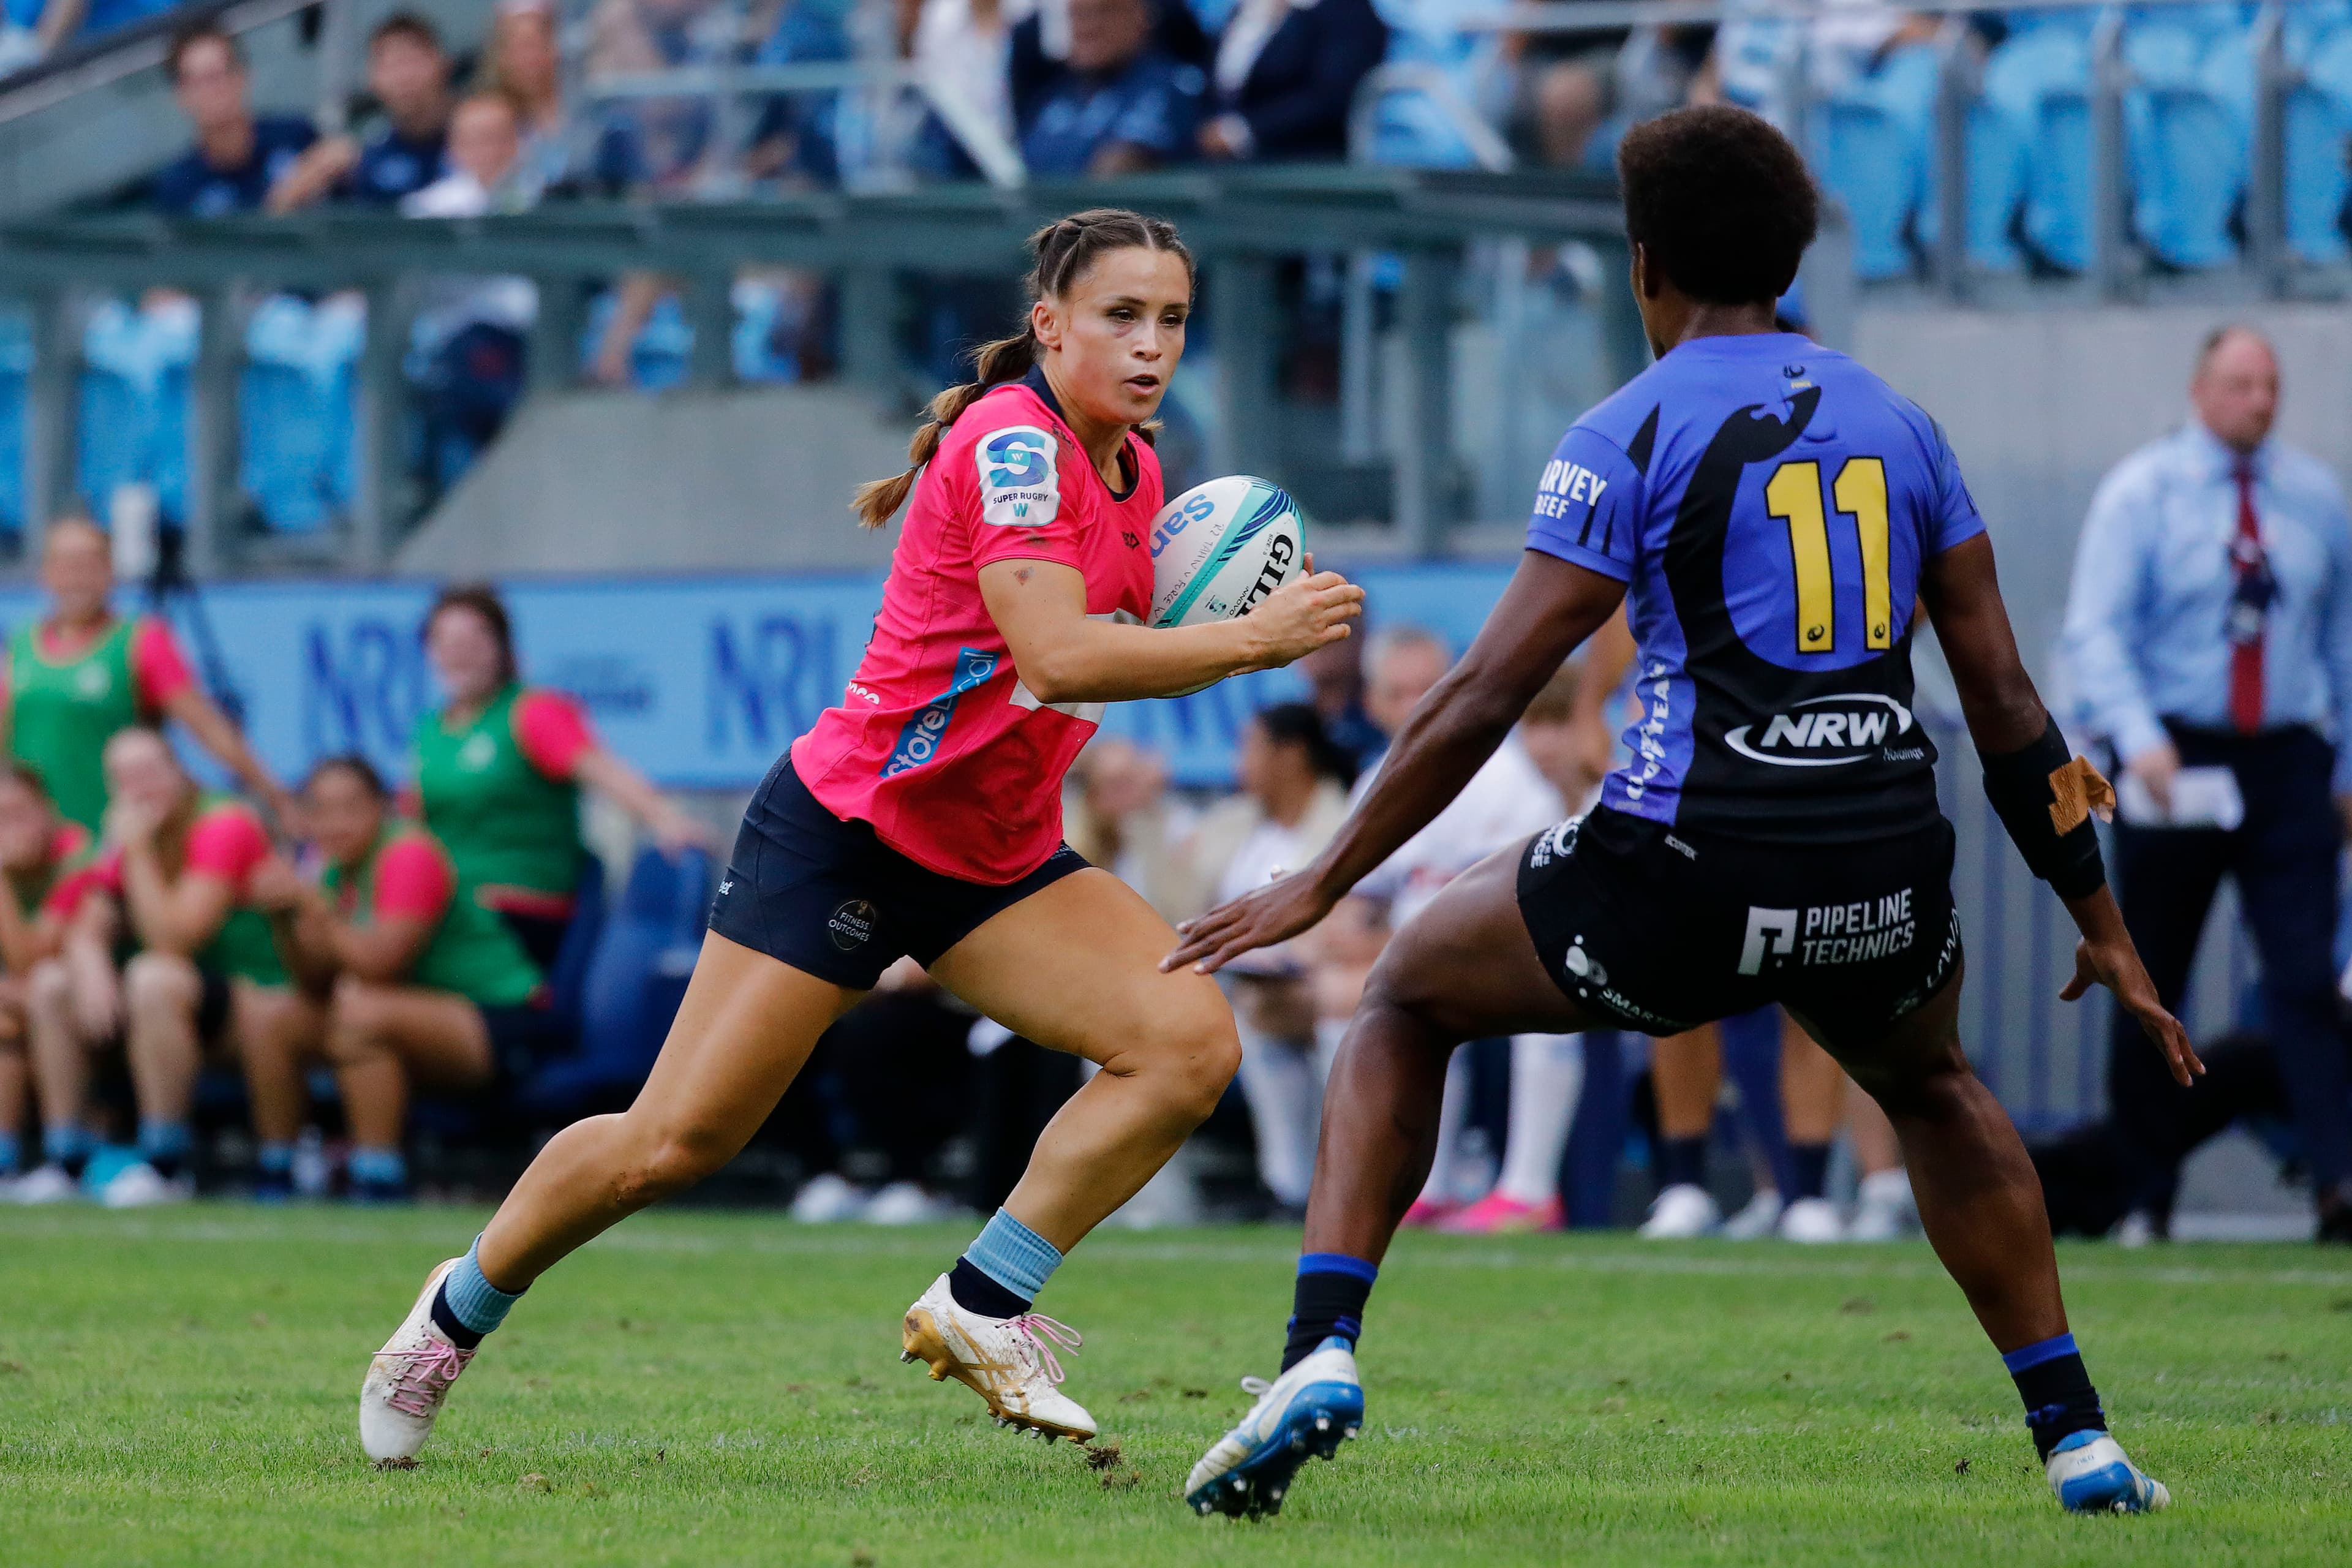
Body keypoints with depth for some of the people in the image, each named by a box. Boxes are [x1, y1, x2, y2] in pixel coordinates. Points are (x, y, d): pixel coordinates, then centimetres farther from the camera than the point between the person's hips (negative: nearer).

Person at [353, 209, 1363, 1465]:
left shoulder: (1132, 468, 6)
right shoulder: (1014, 439, -20)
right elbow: (1057, 657, -32)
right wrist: (1252, 640, -31)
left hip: (995, 859, 8)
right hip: (850, 828, -8)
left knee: (1191, 1042, -16)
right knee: (673, 1146, -5)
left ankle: (980, 1311, -8)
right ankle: (460, 1308, 21)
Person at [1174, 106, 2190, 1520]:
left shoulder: (1631, 436, -1)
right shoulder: (1900, 424, 12)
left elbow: (1488, 696, -5)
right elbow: (2007, 704, 12)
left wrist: (1323, 884, 2)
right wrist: (2101, 924, 20)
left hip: (1690, 872, -4)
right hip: (1887, 879, 4)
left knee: (1406, 1006, 20)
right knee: (1933, 1086, 37)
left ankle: (1322, 1356, 2)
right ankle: (2078, 1438, 29)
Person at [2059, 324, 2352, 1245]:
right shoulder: (2141, 493, 0)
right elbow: (2095, 629, -9)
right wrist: (2138, 737, -25)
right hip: (2175, 763, -2)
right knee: (2150, 987, 5)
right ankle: (2145, 1197, 16)